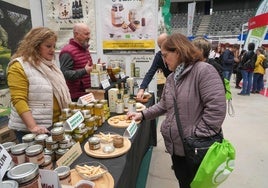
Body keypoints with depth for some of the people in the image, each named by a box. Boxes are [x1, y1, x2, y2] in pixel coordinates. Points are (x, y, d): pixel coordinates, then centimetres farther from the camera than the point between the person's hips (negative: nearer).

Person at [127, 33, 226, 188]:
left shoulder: (204, 70, -17)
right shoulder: (171, 78, 9)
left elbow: (216, 108, -23)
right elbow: (164, 105, 16)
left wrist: (198, 135, -22)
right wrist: (143, 114, 8)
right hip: (176, 146, 7)